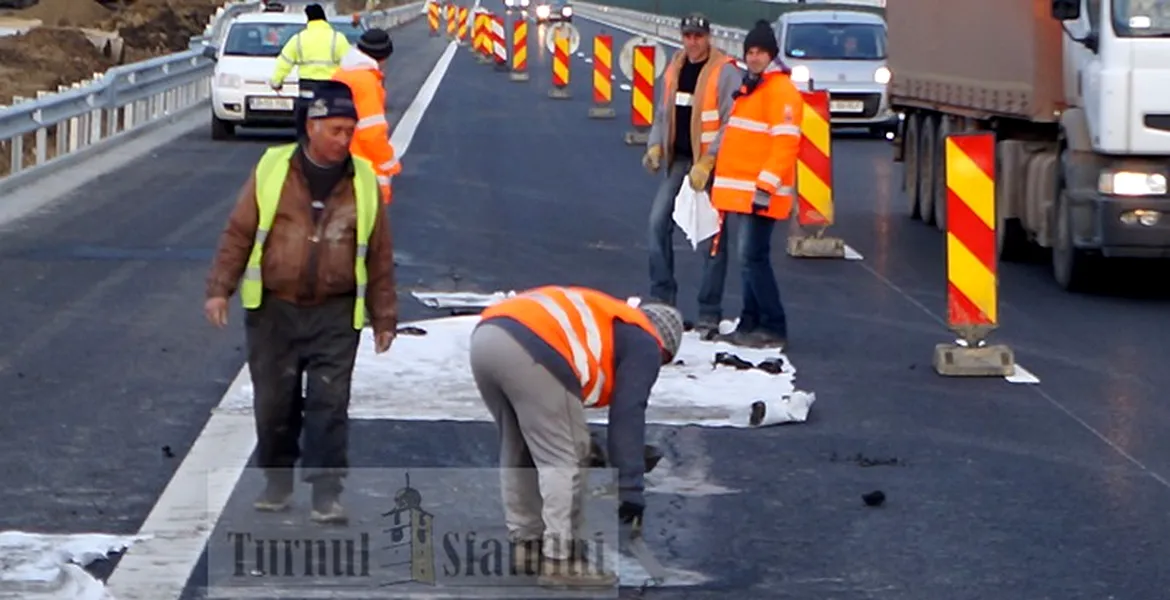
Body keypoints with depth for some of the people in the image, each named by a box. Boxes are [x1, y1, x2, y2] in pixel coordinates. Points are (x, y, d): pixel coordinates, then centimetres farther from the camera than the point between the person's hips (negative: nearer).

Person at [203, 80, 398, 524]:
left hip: (335, 316, 0)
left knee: (329, 404, -5)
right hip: (273, 309, 0)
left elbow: (379, 255, 8)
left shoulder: (363, 181, 3)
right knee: (274, 403, 7)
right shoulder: (272, 170, -1)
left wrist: (384, 317, 7)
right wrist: (220, 288, -3)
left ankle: (326, 492, -1)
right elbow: (239, 233, 3)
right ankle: (277, 482, 24)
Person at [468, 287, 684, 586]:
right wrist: (630, 488, 6)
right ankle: (561, 559, 3)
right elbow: (627, 416, 5)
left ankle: (526, 545, 33)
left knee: (519, 451, 24)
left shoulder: (597, 322, 38)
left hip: (484, 336, 9)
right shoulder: (643, 343, 16)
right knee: (565, 460, 3)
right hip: (531, 351, -8)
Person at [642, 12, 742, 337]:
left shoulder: (725, 72, -12)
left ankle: (709, 313, 2)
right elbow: (664, 113, 19)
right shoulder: (674, 69, 10)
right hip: (679, 160, 6)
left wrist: (706, 163, -19)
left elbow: (730, 124, -15)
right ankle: (662, 297, 9)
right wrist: (655, 146, 2)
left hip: (712, 163, -6)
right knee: (658, 221, -1)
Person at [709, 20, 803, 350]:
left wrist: (767, 186, -25)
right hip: (741, 190, 10)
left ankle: (773, 329, -9)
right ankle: (750, 323, 17)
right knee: (748, 258, 12)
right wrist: (724, 180, 26)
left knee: (753, 257, -12)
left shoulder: (781, 90, -12)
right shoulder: (751, 88, 19)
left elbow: (785, 142, -20)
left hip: (760, 192, -10)